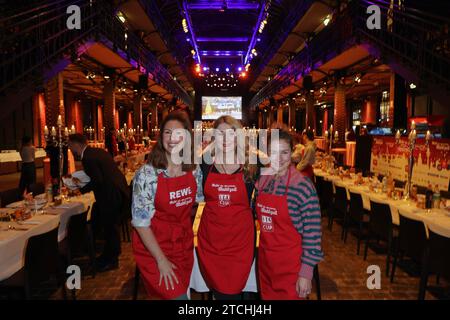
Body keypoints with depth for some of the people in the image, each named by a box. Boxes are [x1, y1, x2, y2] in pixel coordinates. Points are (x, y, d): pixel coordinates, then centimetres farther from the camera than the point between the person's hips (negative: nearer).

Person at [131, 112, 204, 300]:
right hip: (153, 245, -5)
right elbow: (140, 222, -17)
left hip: (184, 244, 5)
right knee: (177, 296, -4)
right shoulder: (146, 174, -20)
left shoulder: (195, 170, -6)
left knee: (183, 290, 19)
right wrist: (161, 259, -16)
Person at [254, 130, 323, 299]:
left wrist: (306, 272, -14)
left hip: (291, 265, -5)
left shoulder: (303, 186, -19)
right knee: (267, 297, 21)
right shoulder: (262, 181, -2)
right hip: (264, 260, 5)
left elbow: (312, 233, -16)